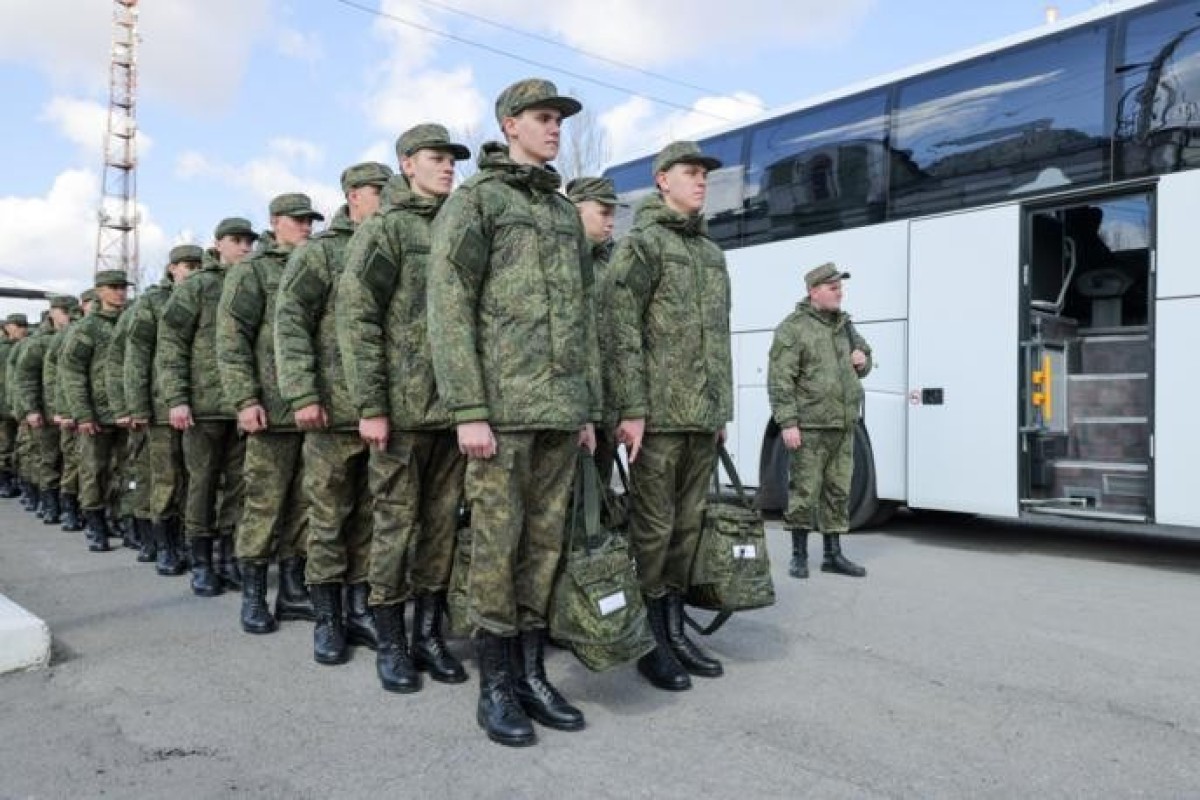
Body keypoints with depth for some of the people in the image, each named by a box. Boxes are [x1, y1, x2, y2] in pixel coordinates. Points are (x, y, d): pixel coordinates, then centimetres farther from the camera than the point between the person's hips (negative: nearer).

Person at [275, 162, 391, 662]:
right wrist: (302, 396, -16)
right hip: (335, 412, -4)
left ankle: (358, 609, 22)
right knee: (329, 517, 4)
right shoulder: (319, 253, 1)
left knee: (370, 516, 10)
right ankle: (326, 618, 15)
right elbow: (289, 323, -7)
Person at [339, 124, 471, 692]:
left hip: (454, 408, 5)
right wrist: (370, 405, -14)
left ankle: (429, 634, 21)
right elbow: (356, 319, -7)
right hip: (403, 408, -5)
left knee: (443, 523, 9)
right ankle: (391, 642, 15)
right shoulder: (383, 230, 0)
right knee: (396, 523, 3)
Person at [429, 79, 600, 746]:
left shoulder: (566, 213, 20)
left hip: (562, 408, 6)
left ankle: (533, 674, 20)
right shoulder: (475, 199, 0)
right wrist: (469, 410, -16)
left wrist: (590, 408, 13)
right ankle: (496, 685, 12)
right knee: (498, 542, -1)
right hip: (503, 405, -6)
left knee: (546, 542, 8)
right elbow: (449, 307, -9)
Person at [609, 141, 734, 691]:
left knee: (689, 523, 11)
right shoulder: (641, 244, -2)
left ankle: (674, 629, 22)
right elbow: (622, 332, -11)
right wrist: (631, 408, -18)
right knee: (653, 526, -1)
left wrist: (723, 410, 18)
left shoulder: (712, 253, 20)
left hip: (704, 416, 7)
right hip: (659, 413, -7)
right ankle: (647, 641, 11)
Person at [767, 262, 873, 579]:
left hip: (843, 427, 7)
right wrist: (787, 422, -19)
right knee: (804, 492, -1)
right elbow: (780, 380, -12)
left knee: (838, 492, 10)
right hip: (809, 428, -7)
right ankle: (799, 555, 11)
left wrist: (863, 359, 7)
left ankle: (833, 555, 20)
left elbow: (863, 360, 32)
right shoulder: (793, 328, -6)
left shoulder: (845, 324, 17)